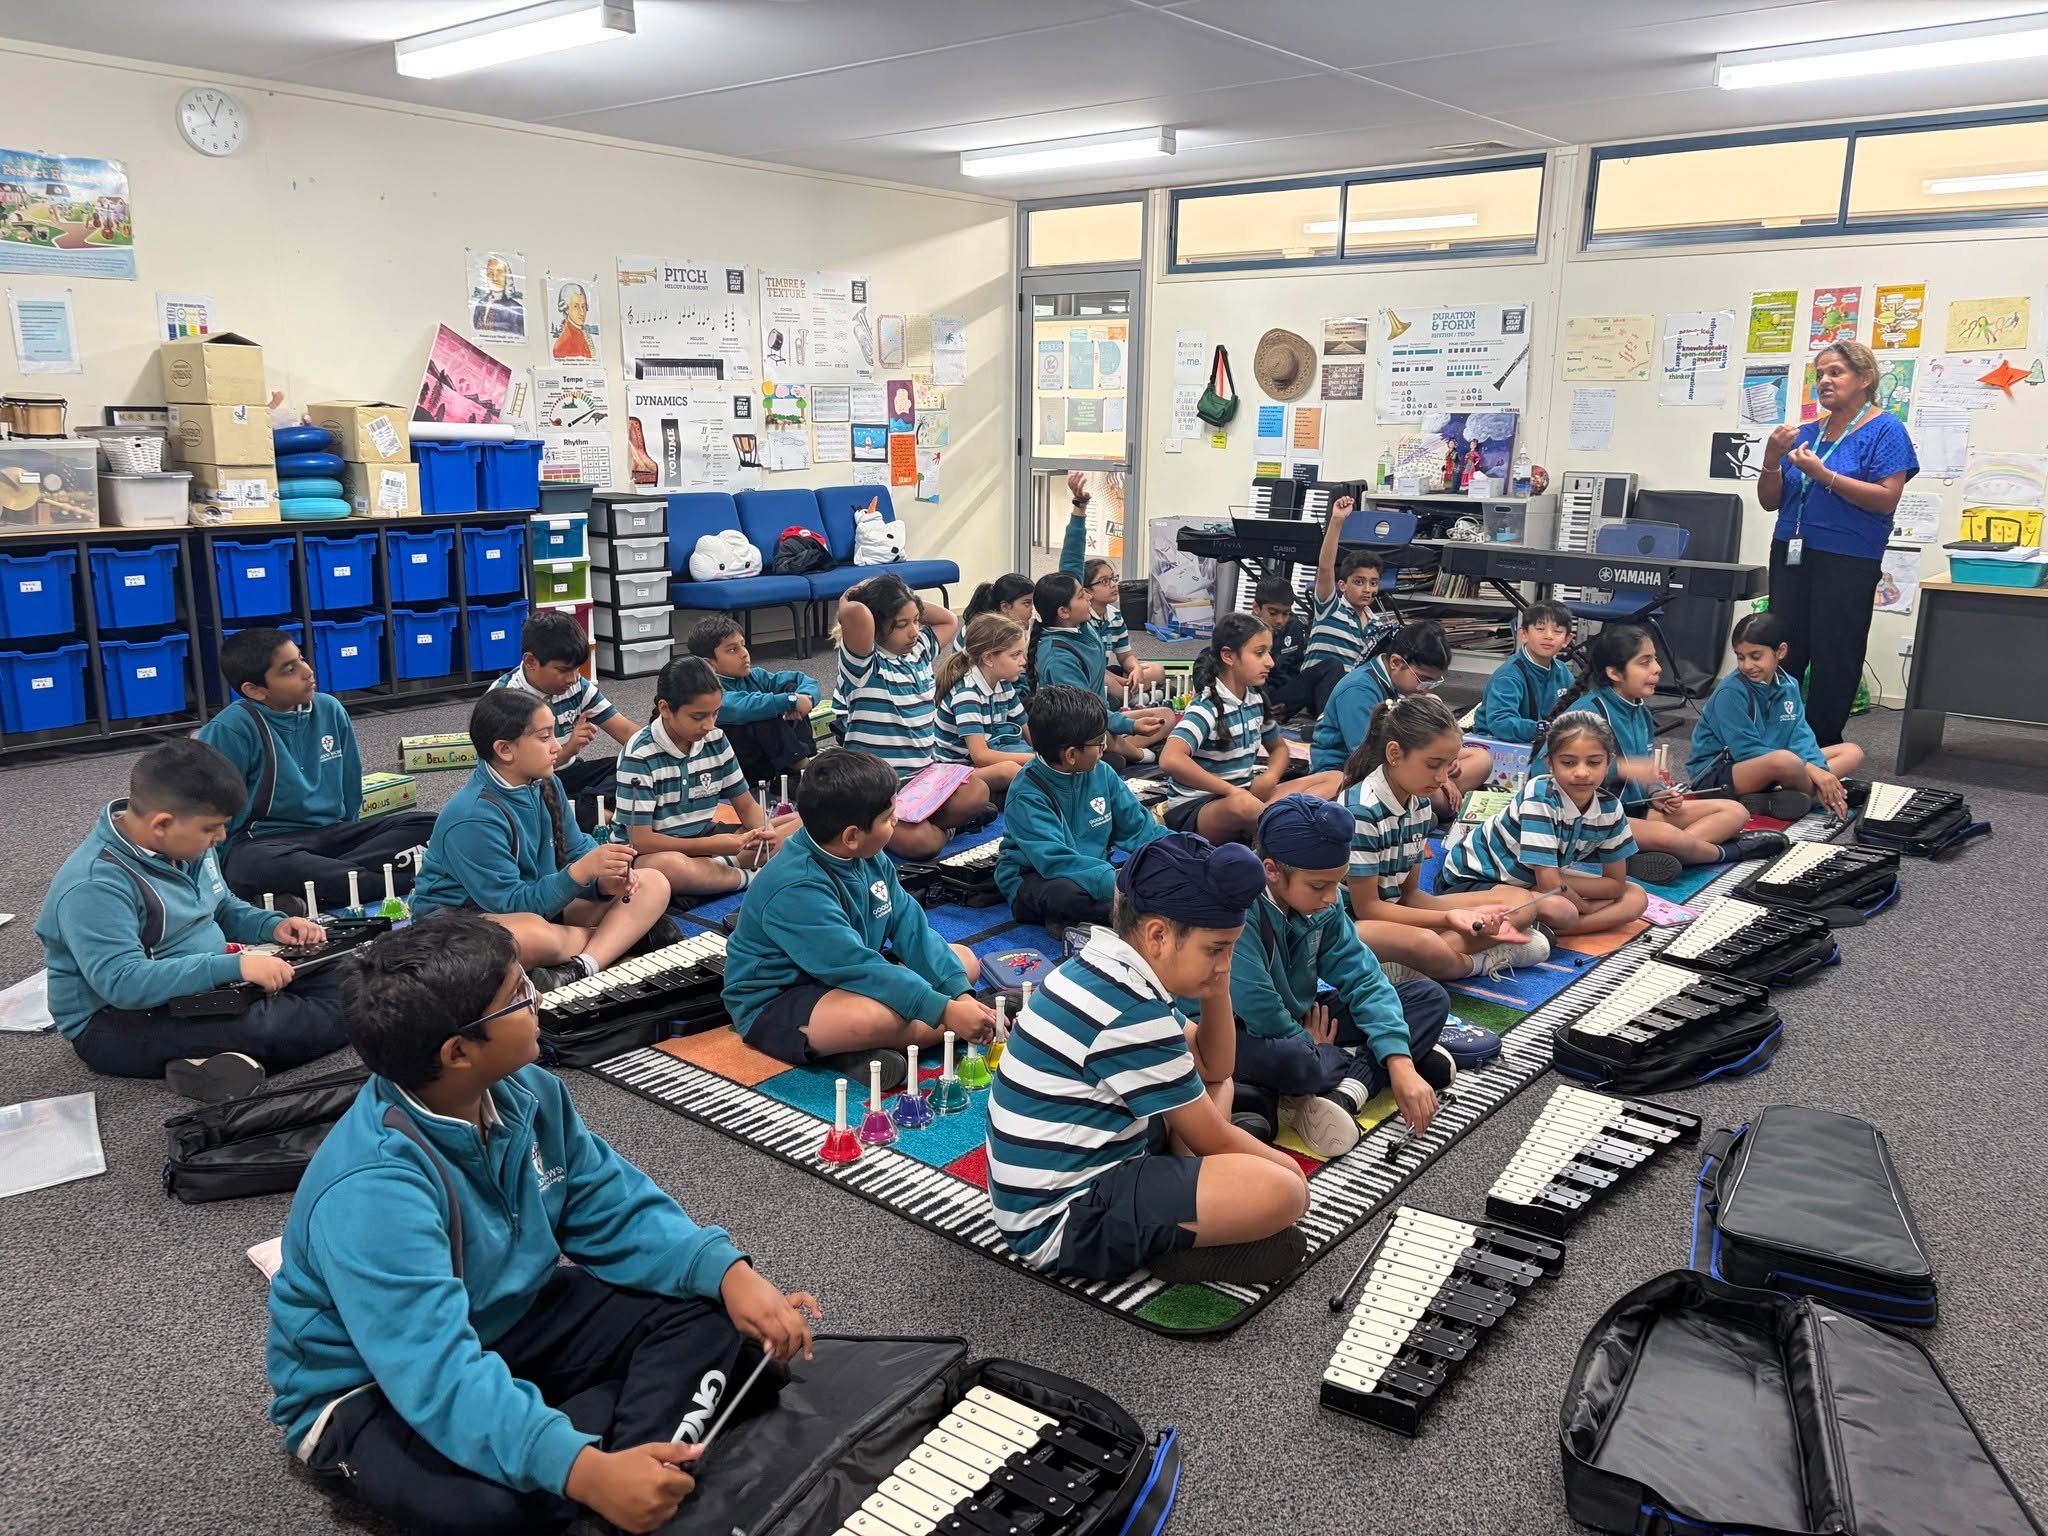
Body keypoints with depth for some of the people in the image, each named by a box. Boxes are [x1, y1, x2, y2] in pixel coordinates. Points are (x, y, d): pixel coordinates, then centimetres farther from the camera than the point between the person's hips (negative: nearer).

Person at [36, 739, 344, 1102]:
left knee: (337, 977, -6)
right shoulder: (95, 885, -24)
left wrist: (273, 925, -1)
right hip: (121, 1025, -10)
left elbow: (222, 907, 20)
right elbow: (122, 982, -33)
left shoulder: (183, 844, 3)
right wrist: (233, 966, -37)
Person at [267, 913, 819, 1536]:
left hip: (510, 1320, 7)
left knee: (708, 1316, -8)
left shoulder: (526, 1092, -10)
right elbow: (440, 1374, -41)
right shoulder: (370, 1192, -34)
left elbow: (614, 1209, -4)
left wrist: (729, 1272, -20)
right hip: (375, 1390, -7)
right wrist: (584, 1470, -52)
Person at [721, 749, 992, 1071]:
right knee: (876, 1015, -40)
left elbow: (911, 929, -4)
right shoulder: (795, 890, -30)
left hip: (843, 975, 9)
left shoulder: (869, 859, -5)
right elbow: (858, 967, -32)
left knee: (965, 959, 6)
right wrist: (945, 1011, -32)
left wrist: (961, 994, -16)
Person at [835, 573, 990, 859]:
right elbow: (855, 613, -33)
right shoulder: (863, 661, -13)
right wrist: (846, 603, -9)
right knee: (917, 842, -32)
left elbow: (949, 620, 27)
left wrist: (913, 605, 11)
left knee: (977, 793, -24)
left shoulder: (920, 649, 11)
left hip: (924, 774, 7)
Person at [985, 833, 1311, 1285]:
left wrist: (1217, 987, -2)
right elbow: (1213, 1140, -11)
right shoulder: (1130, 1015, -24)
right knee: (1282, 1192, -25)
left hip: (1077, 1166, 10)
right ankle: (1149, 1248, -4)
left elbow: (1215, 1068, 14)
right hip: (1061, 1220, -10)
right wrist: (1283, 1164, 7)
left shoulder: (1105, 970, 4)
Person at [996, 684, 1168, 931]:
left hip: (1092, 872, 6)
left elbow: (1139, 828, 5)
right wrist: (1116, 883, -41)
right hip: (1035, 881, -6)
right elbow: (1055, 860, -32)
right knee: (1067, 892, -40)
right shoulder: (1027, 795, -21)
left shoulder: (1101, 773, -1)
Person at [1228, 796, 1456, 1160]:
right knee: (1290, 1060, -43)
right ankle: (1360, 1065, -7)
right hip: (1246, 1035, -7)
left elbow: (1362, 978, -8)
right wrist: (1310, 1047, -11)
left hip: (1302, 1022, 8)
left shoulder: (1324, 901, -7)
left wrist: (1401, 1064, -19)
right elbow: (1259, 1012, -30)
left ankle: (1344, 1093, -21)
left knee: (1430, 997, -1)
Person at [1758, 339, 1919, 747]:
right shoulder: (1807, 432, 13)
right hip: (1791, 556, 5)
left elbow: (1886, 499, -14)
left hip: (1847, 563, -5)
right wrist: (1772, 458, -5)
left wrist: (1822, 474, -19)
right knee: (1783, 655, 5)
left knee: (1833, 661, 1)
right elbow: (1769, 501, 13)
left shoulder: (1884, 430, -3)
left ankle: (1822, 751, 10)